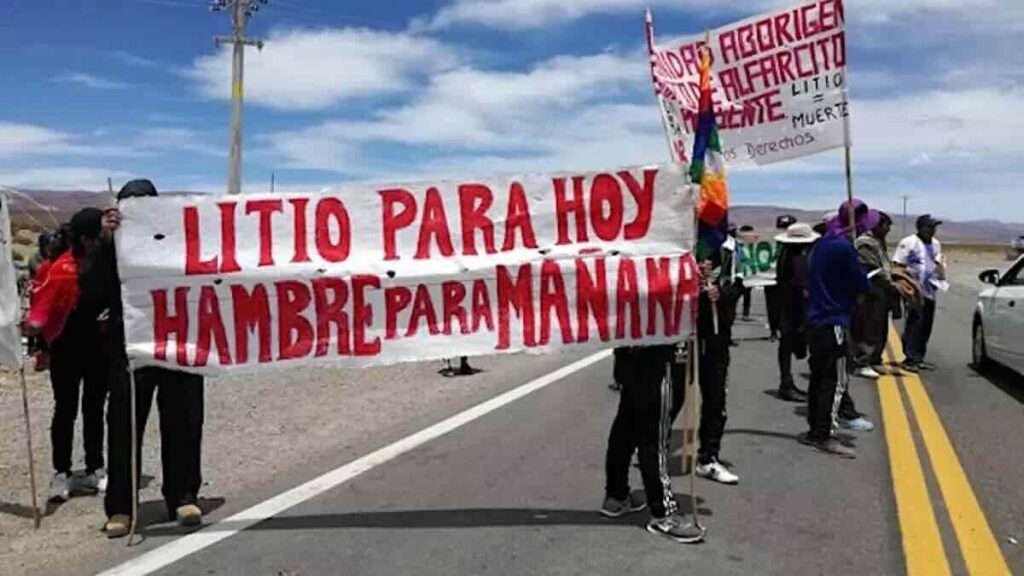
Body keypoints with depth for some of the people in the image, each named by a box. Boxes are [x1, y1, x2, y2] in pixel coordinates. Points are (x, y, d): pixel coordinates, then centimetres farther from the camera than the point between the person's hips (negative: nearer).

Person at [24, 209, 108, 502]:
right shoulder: (62, 267, -9)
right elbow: (45, 298, -16)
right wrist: (35, 323, -33)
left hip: (101, 346, 3)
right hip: (67, 347, -2)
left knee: (94, 409, 12)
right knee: (66, 410, 3)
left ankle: (94, 470, 21)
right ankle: (61, 473, 10)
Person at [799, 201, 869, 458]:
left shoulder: (821, 243, 11)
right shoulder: (844, 247, -16)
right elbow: (861, 284, -11)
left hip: (816, 319, 9)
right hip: (834, 321, -9)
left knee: (819, 376, 14)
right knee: (836, 380, -5)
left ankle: (815, 430, 21)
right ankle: (826, 436, -4)